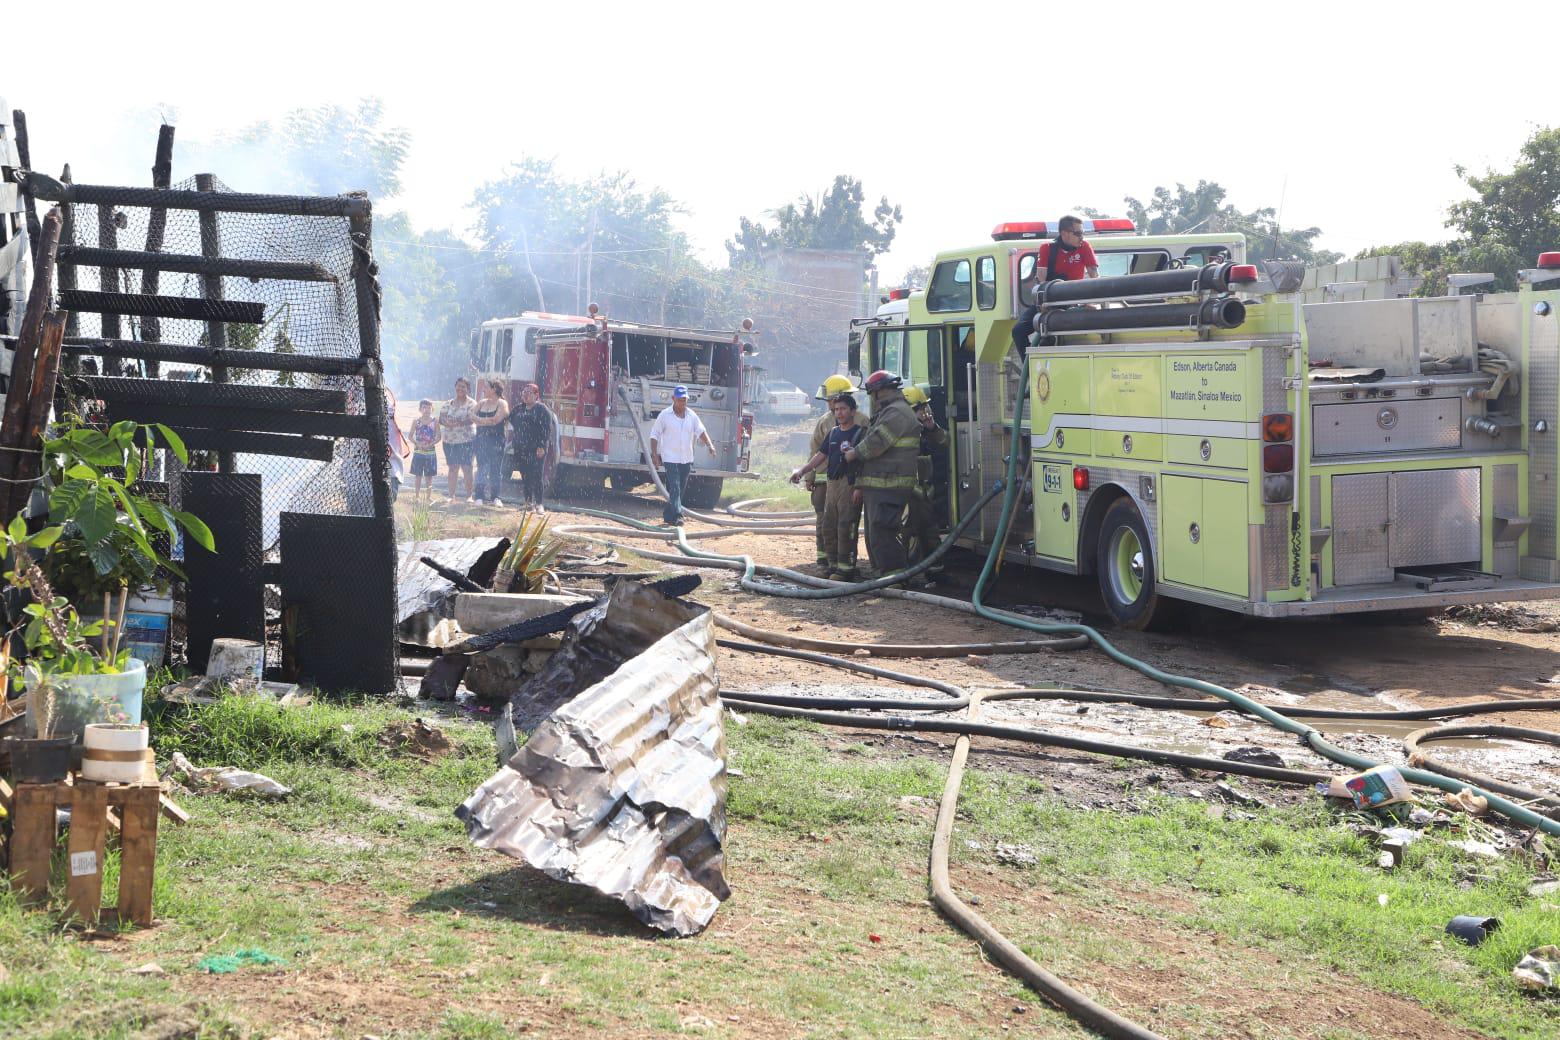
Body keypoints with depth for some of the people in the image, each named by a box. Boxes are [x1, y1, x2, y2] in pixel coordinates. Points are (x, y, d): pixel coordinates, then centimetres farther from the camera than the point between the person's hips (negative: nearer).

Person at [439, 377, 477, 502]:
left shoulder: (471, 404, -1)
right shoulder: (448, 403, 14)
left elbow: (472, 419, -15)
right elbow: (441, 418, 6)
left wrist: (457, 423, -26)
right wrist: (446, 422, -16)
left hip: (466, 440, -4)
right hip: (449, 440, 4)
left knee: (466, 468, -5)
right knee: (453, 468, 6)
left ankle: (469, 495, -1)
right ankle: (452, 495, 8)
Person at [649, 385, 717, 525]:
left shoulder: (692, 415, 7)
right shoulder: (665, 415, -4)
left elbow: (701, 431, 7)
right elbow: (654, 435, -2)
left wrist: (710, 445, -10)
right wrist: (654, 455, -8)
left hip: (687, 459, 5)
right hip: (670, 458, -5)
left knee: (681, 489, 9)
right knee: (674, 488, -14)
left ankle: (668, 515, 20)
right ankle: (676, 515, -20)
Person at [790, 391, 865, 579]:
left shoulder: (861, 433, -6)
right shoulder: (833, 433, 17)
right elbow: (820, 456, 20)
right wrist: (802, 470, 7)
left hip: (850, 485, -8)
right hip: (831, 484, 8)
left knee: (846, 528, -10)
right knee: (828, 527, 10)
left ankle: (846, 568, -6)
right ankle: (834, 565, 19)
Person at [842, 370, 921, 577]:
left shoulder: (897, 412, -11)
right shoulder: (883, 414, 24)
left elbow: (875, 443, -20)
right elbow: (870, 451, 25)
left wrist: (854, 454, -1)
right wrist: (860, 486, 22)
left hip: (888, 487, -11)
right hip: (876, 487, 11)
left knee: (881, 534, -15)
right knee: (874, 536, 13)